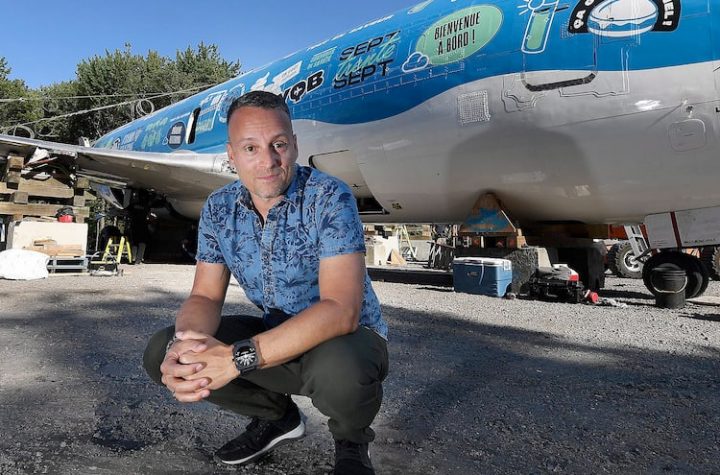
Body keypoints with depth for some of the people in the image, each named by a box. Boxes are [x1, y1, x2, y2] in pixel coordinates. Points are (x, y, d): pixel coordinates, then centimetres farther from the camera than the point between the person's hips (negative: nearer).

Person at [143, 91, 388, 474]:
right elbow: (205, 297, -4)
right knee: (161, 352, -7)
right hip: (277, 337, 5)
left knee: (338, 369, -40)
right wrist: (184, 342, -29)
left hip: (348, 336, -5)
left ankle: (351, 441, -1)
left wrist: (238, 358, -38)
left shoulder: (329, 198, -23)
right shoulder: (218, 209, -4)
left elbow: (341, 310, -32)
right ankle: (276, 415, 13)